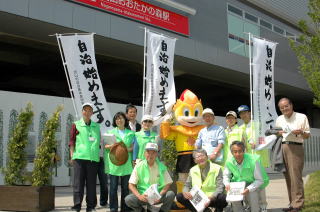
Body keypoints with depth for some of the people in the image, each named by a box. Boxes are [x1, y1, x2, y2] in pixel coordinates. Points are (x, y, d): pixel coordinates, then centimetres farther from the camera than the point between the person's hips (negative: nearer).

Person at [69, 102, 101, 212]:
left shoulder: (97, 126, 15)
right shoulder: (76, 125, 7)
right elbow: (71, 141, 5)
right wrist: (72, 155, -2)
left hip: (93, 158, 3)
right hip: (79, 157, -3)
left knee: (91, 183, 6)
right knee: (78, 183, -2)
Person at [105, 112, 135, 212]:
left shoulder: (131, 133, 13)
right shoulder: (111, 132, 11)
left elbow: (133, 147, 10)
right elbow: (105, 145, 8)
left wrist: (128, 149, -11)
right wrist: (111, 146, -13)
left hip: (126, 163, 1)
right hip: (113, 162, -1)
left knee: (125, 187, 4)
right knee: (113, 187, -2)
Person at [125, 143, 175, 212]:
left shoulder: (161, 166, 1)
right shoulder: (139, 166, -2)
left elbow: (167, 184, 1)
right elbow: (131, 185, -4)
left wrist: (160, 195, -17)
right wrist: (139, 196, -22)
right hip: (143, 196, 0)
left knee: (171, 194, -27)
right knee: (128, 199, -26)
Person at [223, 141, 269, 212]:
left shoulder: (253, 161, -28)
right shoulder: (229, 162, -15)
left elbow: (260, 180, -20)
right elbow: (226, 175, 4)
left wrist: (249, 189, -34)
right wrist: (227, 184, -18)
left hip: (253, 184, -3)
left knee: (252, 194, -31)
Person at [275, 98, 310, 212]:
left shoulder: (302, 117, 2)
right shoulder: (279, 119, 15)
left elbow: (307, 135, 4)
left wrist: (301, 132, -17)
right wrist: (278, 133, 0)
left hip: (296, 147, -5)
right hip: (283, 147, 5)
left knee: (295, 176, -10)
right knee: (288, 177, 5)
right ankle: (292, 203, 12)